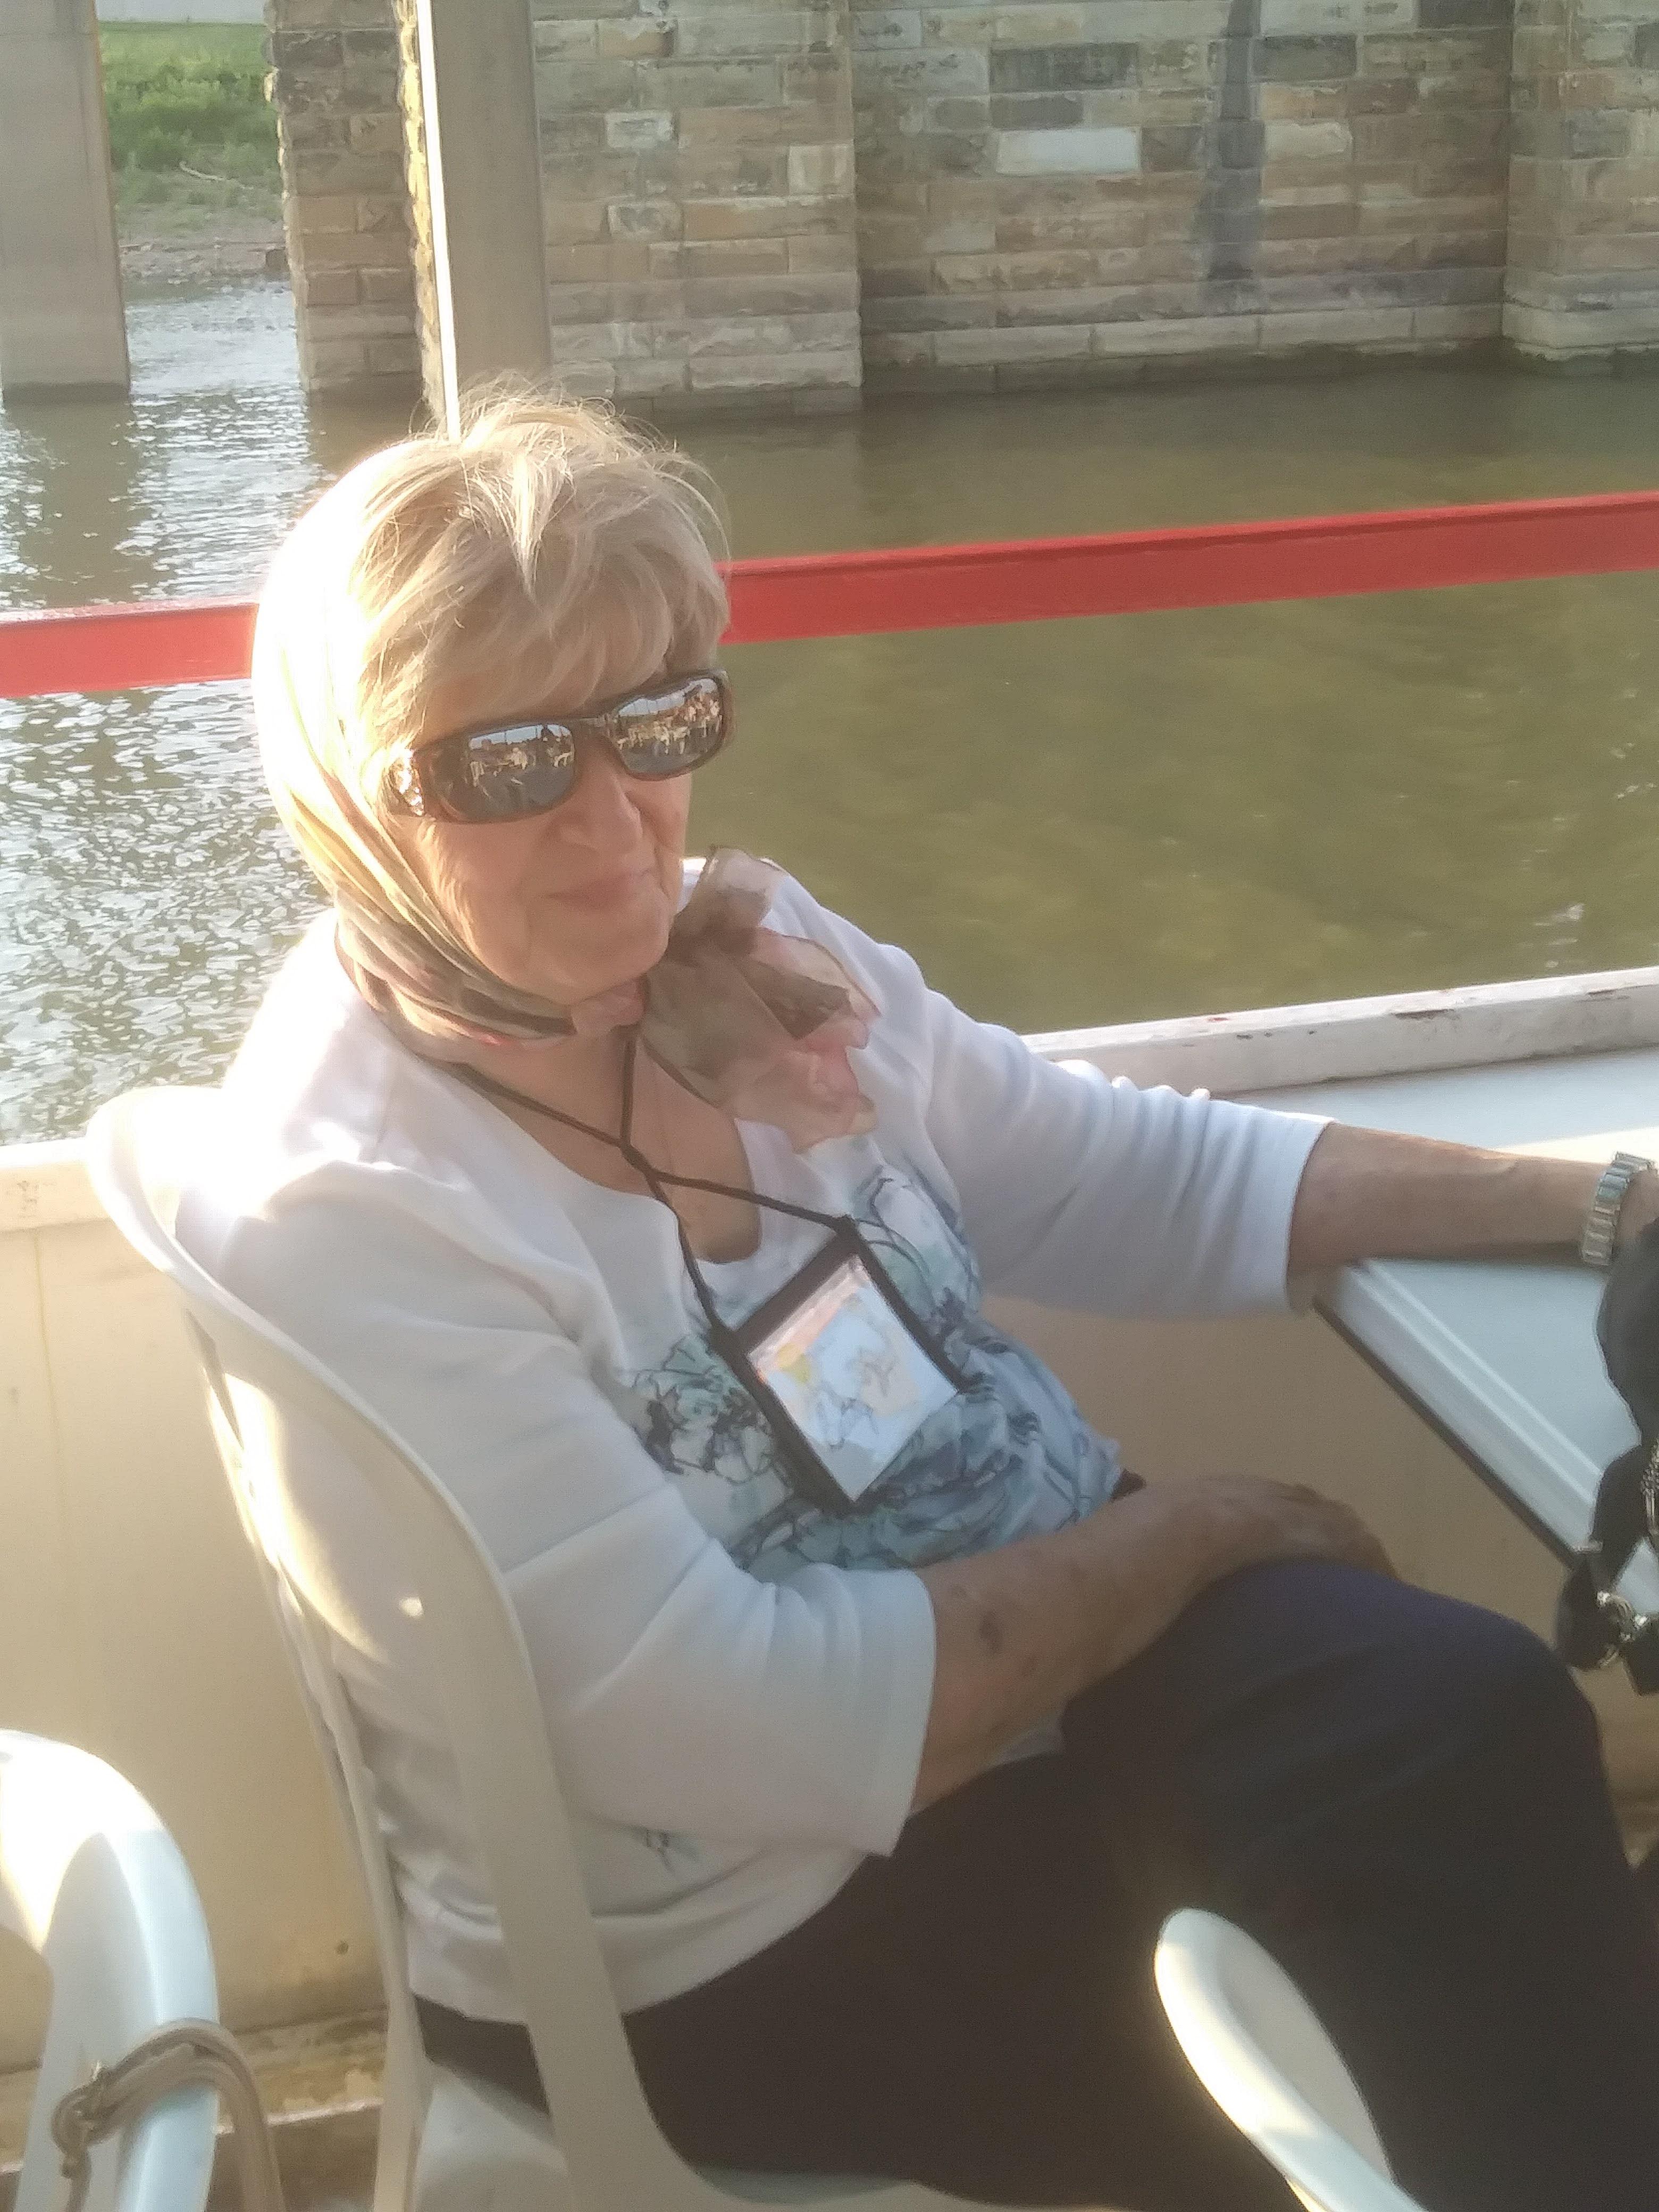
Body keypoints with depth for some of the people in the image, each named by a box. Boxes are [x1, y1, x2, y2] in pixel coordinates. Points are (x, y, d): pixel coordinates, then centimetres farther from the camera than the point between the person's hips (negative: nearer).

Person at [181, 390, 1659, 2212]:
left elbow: (1140, 1178, 7)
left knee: (1479, 1716, -18)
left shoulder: (752, 953, -1)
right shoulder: (332, 1221, -22)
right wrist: (1195, 1528, -14)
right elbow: (757, 1730, -24)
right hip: (748, 1956, -6)